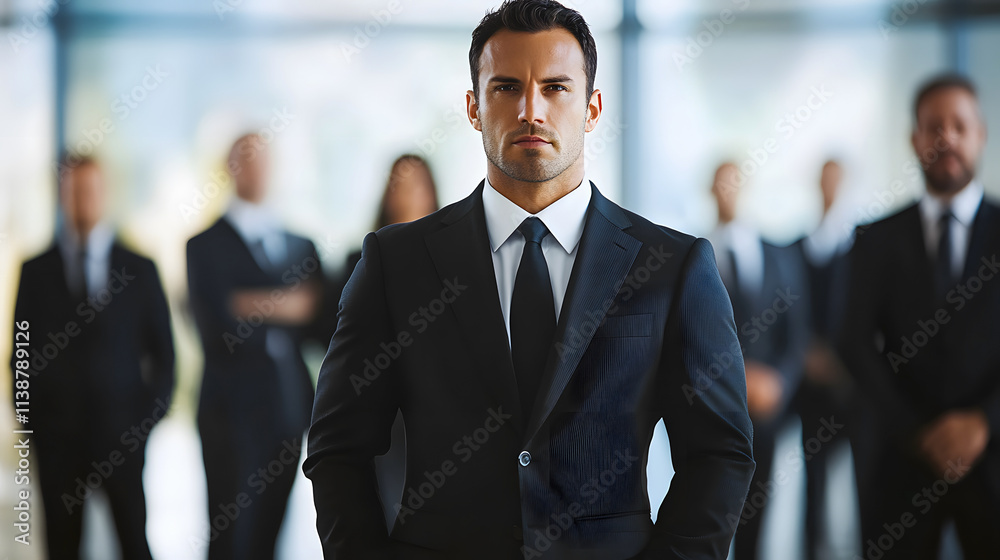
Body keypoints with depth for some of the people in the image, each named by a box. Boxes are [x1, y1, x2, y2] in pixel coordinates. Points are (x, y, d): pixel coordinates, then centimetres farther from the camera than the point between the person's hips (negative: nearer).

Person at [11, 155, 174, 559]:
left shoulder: (139, 270, 7)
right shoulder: (36, 271, 7)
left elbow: (162, 351, 9)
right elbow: (22, 355, 8)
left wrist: (150, 416, 0)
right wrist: (30, 421, 1)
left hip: (123, 433, 0)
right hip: (57, 433, 0)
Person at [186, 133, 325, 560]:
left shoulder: (301, 246, 15)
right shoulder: (207, 244, 0)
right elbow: (219, 330, -13)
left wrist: (260, 309, -7)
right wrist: (283, 311, -6)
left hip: (289, 409, 4)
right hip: (232, 411, -4)